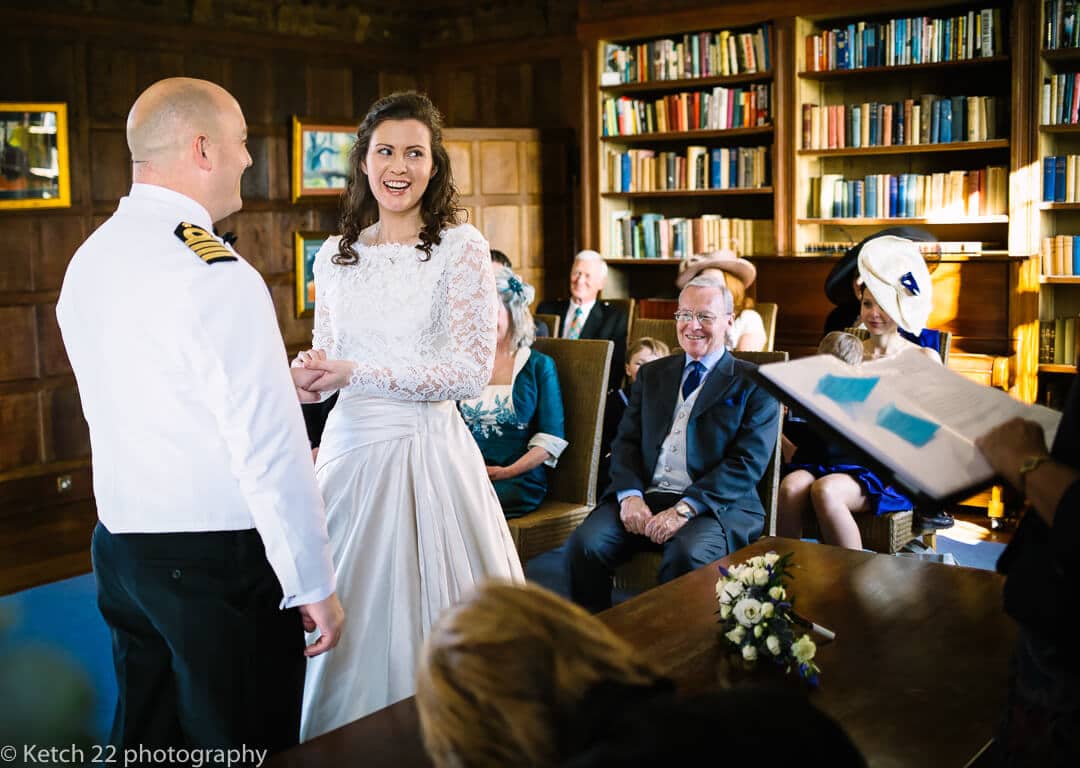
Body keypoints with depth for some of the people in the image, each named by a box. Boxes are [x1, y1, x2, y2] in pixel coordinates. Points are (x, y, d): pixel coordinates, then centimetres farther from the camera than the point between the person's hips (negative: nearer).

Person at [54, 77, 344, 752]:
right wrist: (315, 586, -14)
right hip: (222, 563, -8)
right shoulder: (215, 274, -20)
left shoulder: (89, 261, 6)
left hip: (120, 541, 8)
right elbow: (270, 449, -21)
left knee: (147, 736, 20)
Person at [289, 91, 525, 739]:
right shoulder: (336, 255, 8)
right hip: (350, 448, 4)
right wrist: (301, 381, -8)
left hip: (429, 451, -4)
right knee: (349, 618, 11)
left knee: (424, 618, 3)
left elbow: (472, 370, -13)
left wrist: (355, 373, -19)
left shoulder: (462, 248, -6)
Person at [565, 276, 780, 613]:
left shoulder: (754, 383, 5)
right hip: (644, 496, 4)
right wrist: (630, 495, -8)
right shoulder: (651, 374, 21)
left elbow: (748, 462, -6)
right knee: (584, 544, -22)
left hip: (717, 506, -4)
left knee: (686, 555, -35)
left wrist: (685, 508, -17)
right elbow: (626, 442, 13)